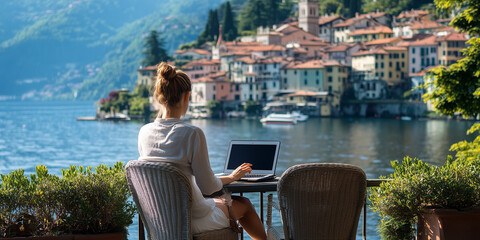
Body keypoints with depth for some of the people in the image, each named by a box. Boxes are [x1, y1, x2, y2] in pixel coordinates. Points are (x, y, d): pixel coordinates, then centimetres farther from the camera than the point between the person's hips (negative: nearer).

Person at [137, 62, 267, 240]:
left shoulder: (144, 132, -5)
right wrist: (231, 177, 3)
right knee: (244, 204, 23)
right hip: (194, 221, -6)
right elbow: (208, 187, -16)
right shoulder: (192, 134, -23)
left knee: (221, 201, 34)